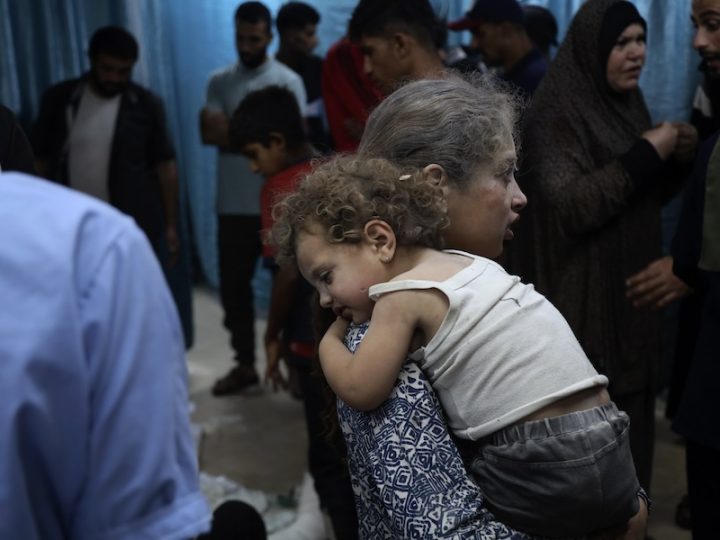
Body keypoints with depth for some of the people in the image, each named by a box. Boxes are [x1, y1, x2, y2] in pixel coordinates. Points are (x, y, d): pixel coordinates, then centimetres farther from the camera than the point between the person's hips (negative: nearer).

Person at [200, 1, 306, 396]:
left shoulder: (287, 81, -2)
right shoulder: (219, 81, 7)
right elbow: (208, 134, -6)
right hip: (233, 206, 4)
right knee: (233, 287, 10)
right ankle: (244, 365, 25)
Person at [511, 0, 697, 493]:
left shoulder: (627, 102, 10)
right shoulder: (556, 112, -14)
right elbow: (570, 204, -24)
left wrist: (678, 157, -2)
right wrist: (645, 154, -20)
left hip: (629, 292, 8)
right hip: (580, 304, -8)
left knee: (628, 419, 14)